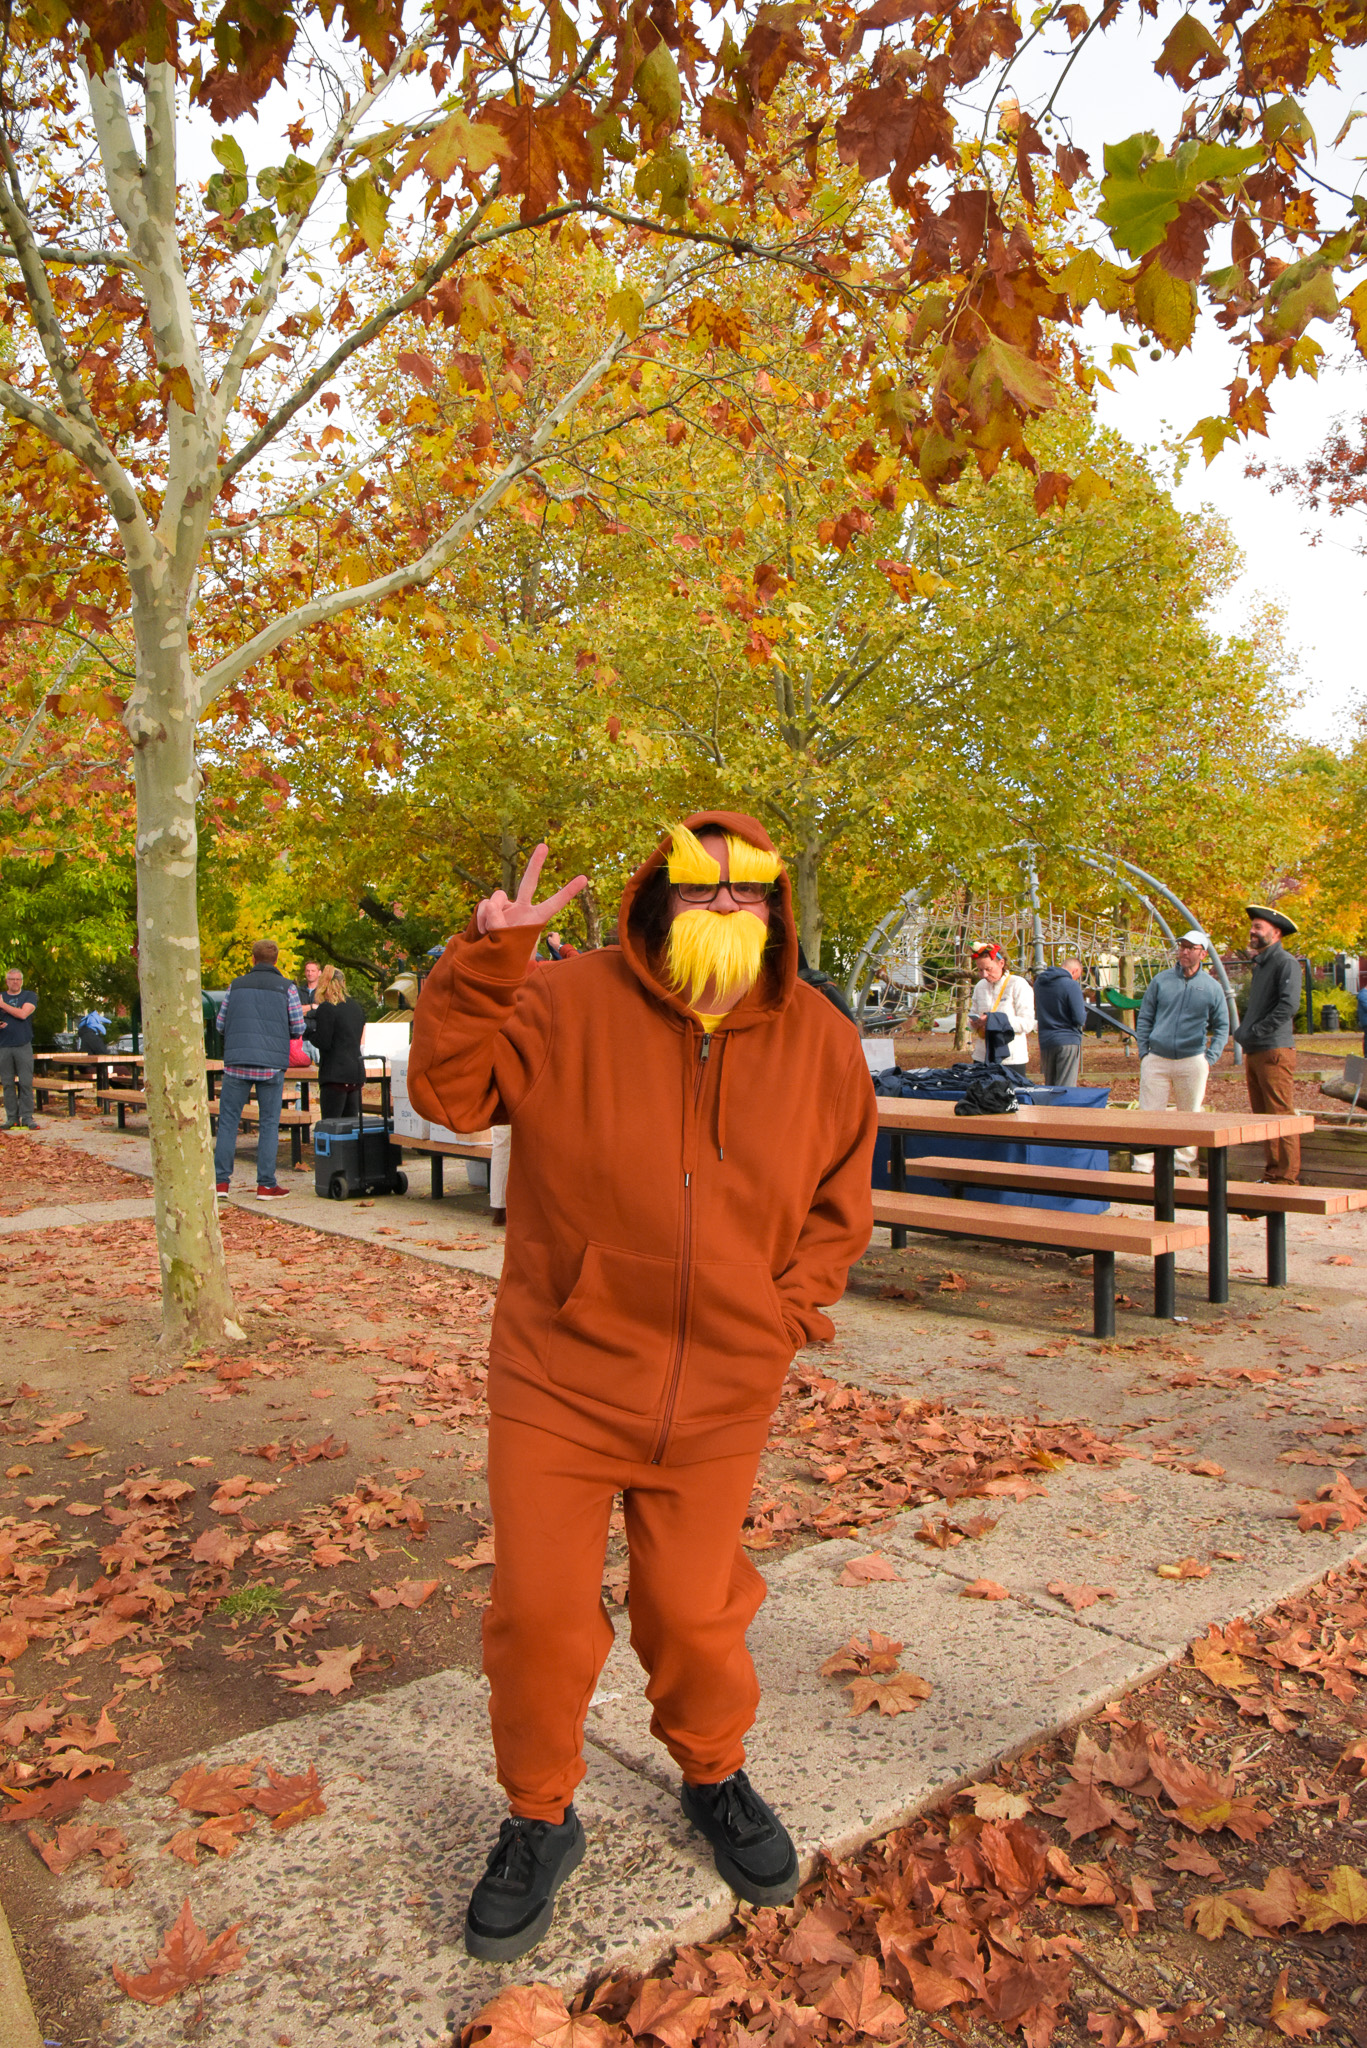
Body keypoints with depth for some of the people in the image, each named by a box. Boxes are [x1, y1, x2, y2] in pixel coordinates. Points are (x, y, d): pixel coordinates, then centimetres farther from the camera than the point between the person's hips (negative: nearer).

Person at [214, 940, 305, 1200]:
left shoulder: (236, 985, 9)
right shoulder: (287, 988, 3)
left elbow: (221, 1024, 10)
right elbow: (298, 1029, 2)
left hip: (236, 1062, 1)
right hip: (272, 1063, -1)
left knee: (228, 1121, 7)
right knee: (269, 1124, 4)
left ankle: (221, 1181, 4)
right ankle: (266, 1185, 3)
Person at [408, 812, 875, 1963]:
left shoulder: (819, 1043, 0)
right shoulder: (572, 1006, -8)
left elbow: (841, 1199, 8)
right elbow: (450, 1090, -14)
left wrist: (788, 1308, -2)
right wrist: (488, 962, -26)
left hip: (722, 1394, 2)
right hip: (561, 1379, -1)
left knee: (694, 1610, 16)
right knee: (540, 1610, 5)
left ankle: (715, 1778, 46)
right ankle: (541, 1821, 33)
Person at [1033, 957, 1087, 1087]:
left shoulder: (1039, 982, 10)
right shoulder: (1071, 985, -12)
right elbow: (1080, 1019, -14)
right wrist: (1083, 1006, 4)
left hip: (1045, 1041, 6)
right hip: (1068, 1041, -6)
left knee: (1049, 1087, 13)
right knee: (1066, 1089, -5)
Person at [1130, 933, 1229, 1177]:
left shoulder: (1212, 987, 6)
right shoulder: (1161, 980, 7)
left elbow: (1222, 1027, 11)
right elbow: (1144, 1018, 11)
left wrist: (1209, 1058, 0)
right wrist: (1143, 1051, 2)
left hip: (1192, 1061, 0)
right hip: (1156, 1059, 0)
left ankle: (1184, 1166, 16)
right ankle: (1142, 1166, -1)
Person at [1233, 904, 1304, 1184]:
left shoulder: (1286, 962, -8)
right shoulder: (1260, 964, 20)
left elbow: (1289, 1004, -20)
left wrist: (1257, 1031, -18)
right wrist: (1243, 1032, 12)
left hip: (1275, 1051, -9)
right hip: (1254, 1052, 9)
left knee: (1281, 1116, -8)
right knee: (1263, 1116, 11)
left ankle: (1287, 1177, -5)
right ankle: (1271, 1173, 17)